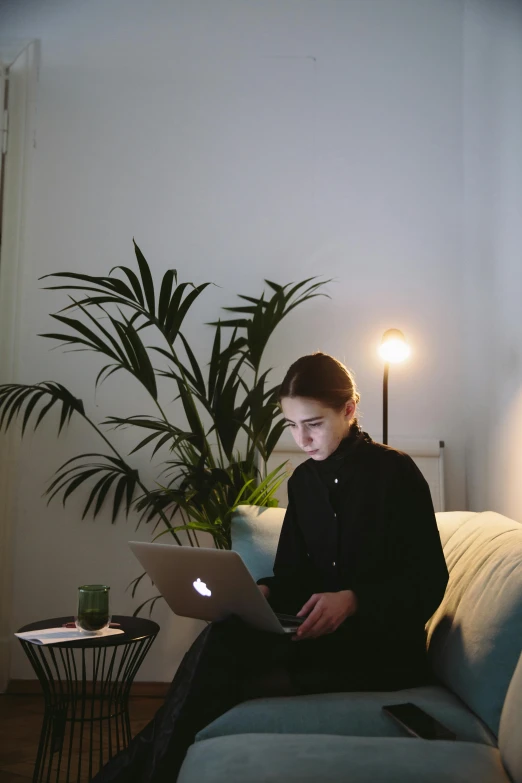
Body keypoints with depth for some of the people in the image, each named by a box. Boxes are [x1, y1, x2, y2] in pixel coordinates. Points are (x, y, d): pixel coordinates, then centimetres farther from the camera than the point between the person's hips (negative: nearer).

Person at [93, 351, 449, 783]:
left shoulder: (395, 473, -7)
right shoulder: (303, 481, 11)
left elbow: (428, 581, -10)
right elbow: (294, 574, 11)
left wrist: (352, 599, -25)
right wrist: (261, 592, -11)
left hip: (383, 643, -5)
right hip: (323, 631, 6)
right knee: (224, 635, -27)